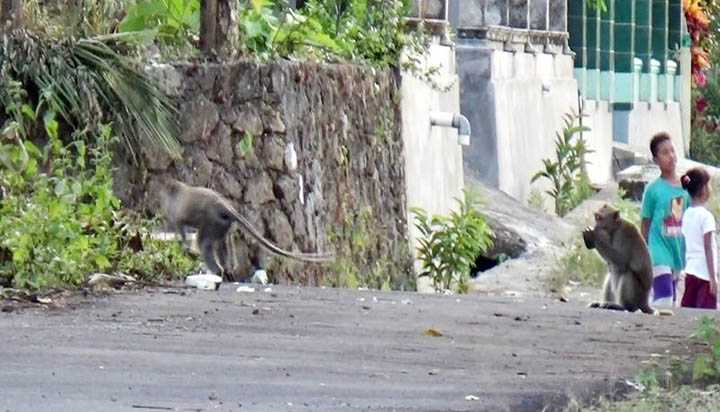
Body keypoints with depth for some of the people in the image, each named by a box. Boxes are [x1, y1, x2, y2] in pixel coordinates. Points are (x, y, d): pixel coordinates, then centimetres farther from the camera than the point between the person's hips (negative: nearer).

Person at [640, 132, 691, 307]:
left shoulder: (685, 187, 7)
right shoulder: (653, 189, -5)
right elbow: (645, 225, -1)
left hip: (678, 252, 6)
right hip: (659, 253, -6)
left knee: (673, 301, 9)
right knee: (663, 300, -17)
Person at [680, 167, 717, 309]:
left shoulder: (687, 214, 9)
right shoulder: (706, 216, -12)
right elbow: (708, 248, -14)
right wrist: (713, 278, -13)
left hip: (690, 271, 8)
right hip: (705, 272, -8)